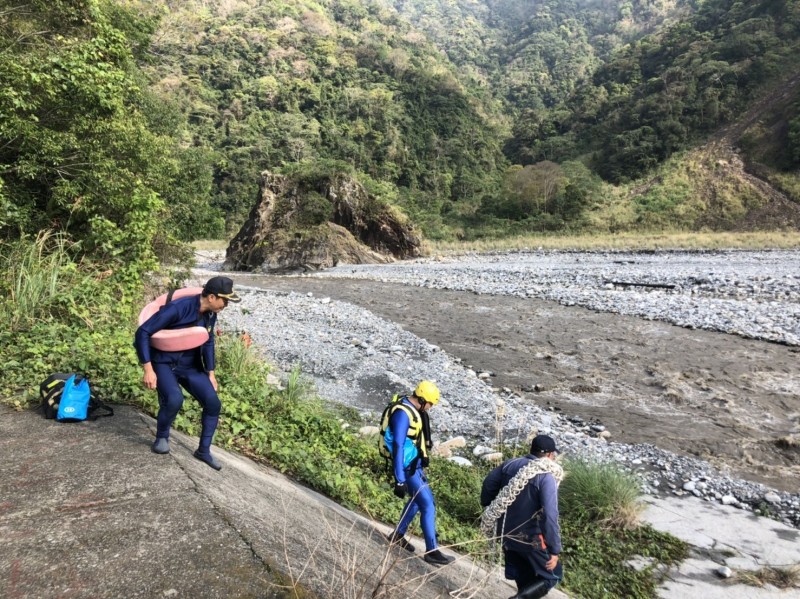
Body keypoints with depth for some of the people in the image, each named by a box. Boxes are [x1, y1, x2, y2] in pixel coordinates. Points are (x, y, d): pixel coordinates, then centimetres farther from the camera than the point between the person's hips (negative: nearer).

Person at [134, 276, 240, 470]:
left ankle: (203, 450, 12)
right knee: (174, 399, -31)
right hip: (164, 363, -6)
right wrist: (148, 369, -27)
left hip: (190, 365, 6)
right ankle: (162, 437, 0)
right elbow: (143, 332, -25)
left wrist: (210, 373, 9)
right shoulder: (178, 308, -27)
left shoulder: (210, 314, -5)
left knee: (213, 402, -6)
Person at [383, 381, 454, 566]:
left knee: (418, 499, 22)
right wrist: (400, 480, -29)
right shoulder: (402, 414, -26)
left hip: (415, 463, 10)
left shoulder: (413, 409, 4)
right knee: (428, 505, -6)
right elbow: (398, 447, -29)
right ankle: (432, 551, 4)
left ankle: (398, 535, 36)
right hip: (408, 467, -10)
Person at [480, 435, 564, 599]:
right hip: (530, 537, -6)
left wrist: (489, 509, 22)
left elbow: (488, 483, 7)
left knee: (524, 579, 24)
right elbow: (550, 516, -23)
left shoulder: (511, 464, -1)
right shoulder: (547, 476, -18)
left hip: (506, 533, 6)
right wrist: (554, 549, -17)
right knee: (552, 576, 12)